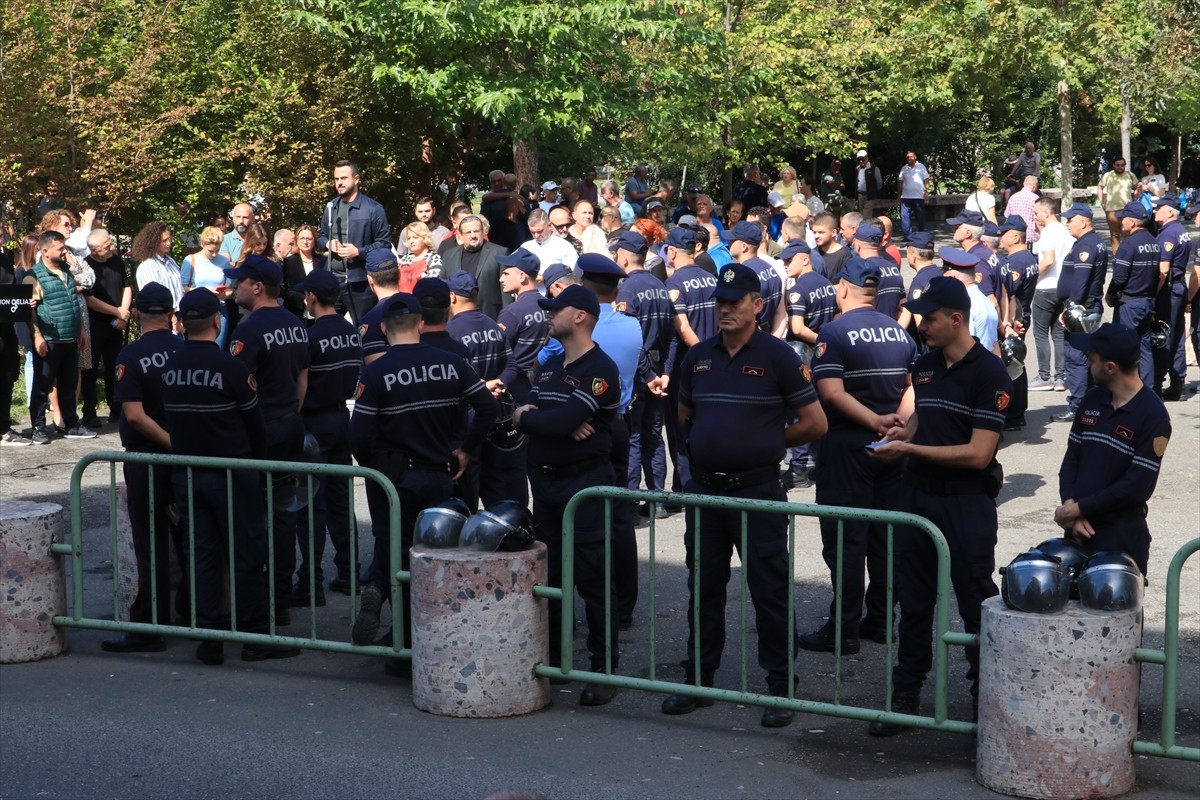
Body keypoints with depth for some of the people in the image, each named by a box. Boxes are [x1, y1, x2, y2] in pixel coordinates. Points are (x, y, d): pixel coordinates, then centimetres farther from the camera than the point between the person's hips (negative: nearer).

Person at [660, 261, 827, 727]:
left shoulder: (777, 356, -6)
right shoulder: (698, 357, 8)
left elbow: (815, 423, -5)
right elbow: (685, 416, 23)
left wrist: (768, 441, 2)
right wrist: (712, 444, 12)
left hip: (757, 491, -5)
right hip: (704, 488, 5)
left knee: (769, 591, 0)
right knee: (703, 587, 13)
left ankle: (781, 689, 8)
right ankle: (698, 680, 23)